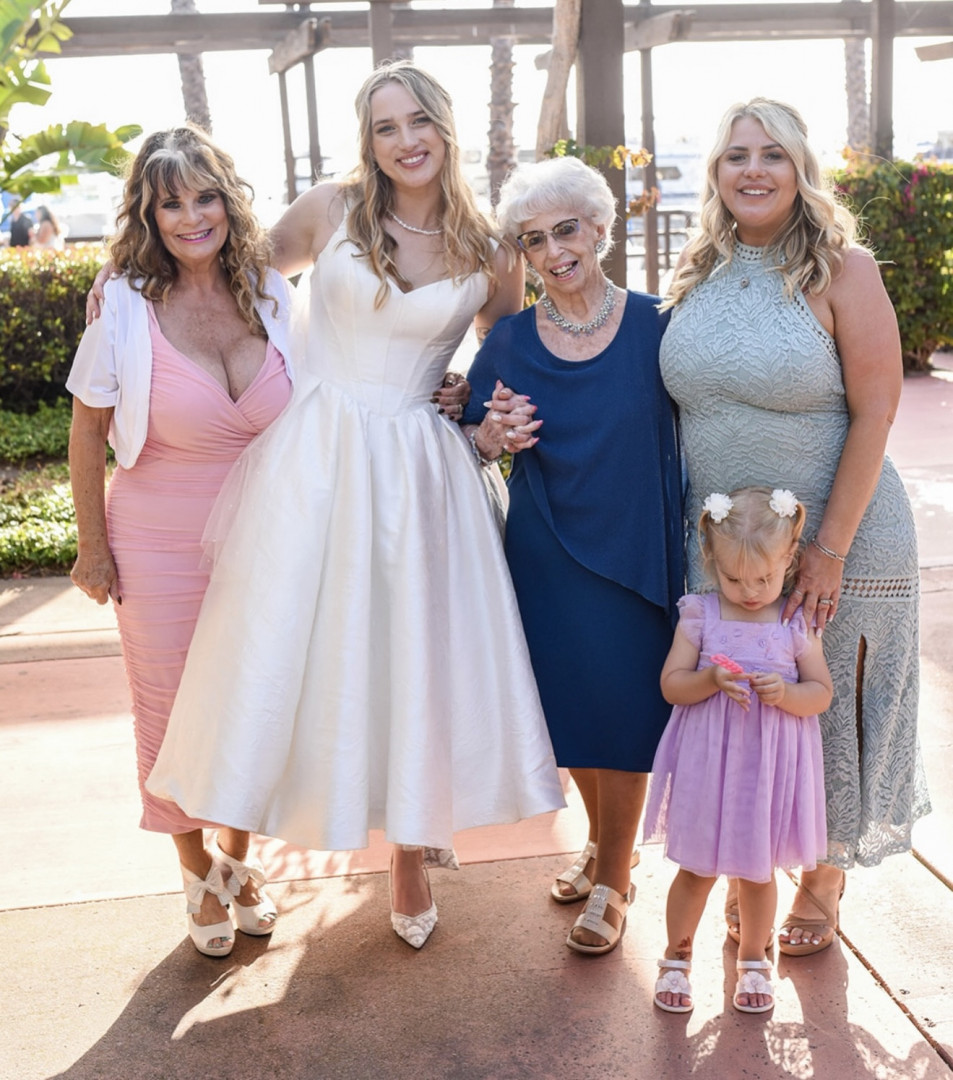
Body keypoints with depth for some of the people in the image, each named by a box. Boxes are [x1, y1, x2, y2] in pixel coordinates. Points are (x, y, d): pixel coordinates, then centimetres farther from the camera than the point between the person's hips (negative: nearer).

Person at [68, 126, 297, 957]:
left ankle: (239, 854, 35)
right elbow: (87, 430, -4)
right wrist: (93, 546, -3)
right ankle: (198, 870, 31)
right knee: (173, 705, 8)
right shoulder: (126, 305, -12)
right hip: (161, 546, -2)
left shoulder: (271, 293, -4)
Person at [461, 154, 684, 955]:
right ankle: (602, 843, 40)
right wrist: (491, 436, -16)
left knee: (624, 711, 5)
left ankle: (612, 880, 25)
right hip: (547, 554, 2)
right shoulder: (509, 343, -2)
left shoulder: (653, 326, -7)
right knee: (571, 706, 14)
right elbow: (471, 440, 6)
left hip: (637, 549, -2)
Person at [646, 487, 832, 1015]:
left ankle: (752, 960, 37)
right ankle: (677, 957, 32)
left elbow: (821, 693, -2)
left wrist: (785, 693, -22)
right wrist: (712, 679, -24)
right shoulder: (700, 615, -7)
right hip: (708, 763, 0)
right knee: (697, 869, 10)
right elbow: (671, 684, -6)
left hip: (770, 766, 1)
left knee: (758, 871, 14)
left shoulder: (797, 622, -5)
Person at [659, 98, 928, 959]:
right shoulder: (698, 276, 4)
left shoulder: (841, 270, -11)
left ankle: (823, 884, 33)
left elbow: (874, 415, -13)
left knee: (825, 713, 9)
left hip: (833, 540, -4)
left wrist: (830, 549, -16)